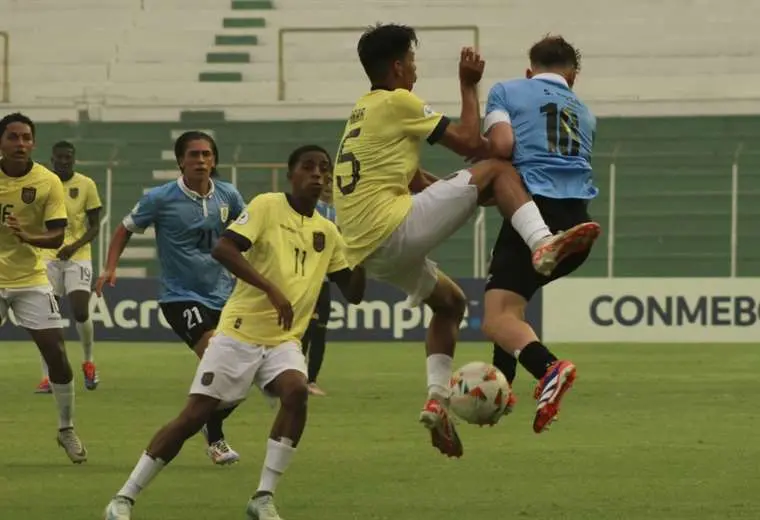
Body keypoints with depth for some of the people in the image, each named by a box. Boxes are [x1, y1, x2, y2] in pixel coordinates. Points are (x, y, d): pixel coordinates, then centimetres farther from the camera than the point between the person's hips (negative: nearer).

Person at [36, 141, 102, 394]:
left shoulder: (86, 185, -2)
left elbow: (94, 227, 0)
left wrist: (74, 246, -15)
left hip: (78, 256, -1)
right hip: (48, 256, 1)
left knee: (80, 312, -12)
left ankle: (89, 362, 16)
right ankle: (47, 377, 1)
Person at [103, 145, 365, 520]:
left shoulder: (328, 232, 10)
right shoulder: (267, 206, -6)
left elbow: (353, 293, 12)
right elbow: (222, 249, -19)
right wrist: (271, 289, -28)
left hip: (284, 340, 4)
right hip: (240, 332, -4)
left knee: (296, 391, -26)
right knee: (194, 416, -6)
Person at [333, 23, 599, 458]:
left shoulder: (363, 112, 25)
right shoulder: (397, 103, -3)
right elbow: (469, 143, -2)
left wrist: (475, 195, 24)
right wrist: (469, 86, 10)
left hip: (367, 251, 9)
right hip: (393, 229, -9)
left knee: (450, 300, 29)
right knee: (496, 170, -7)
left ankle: (437, 400, 16)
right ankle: (542, 244, -28)